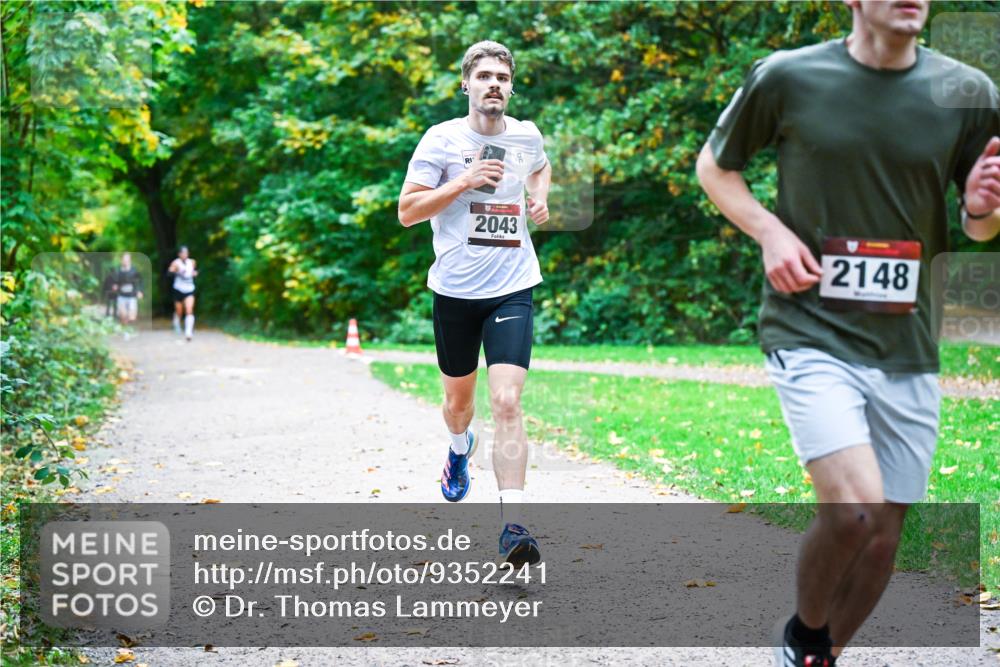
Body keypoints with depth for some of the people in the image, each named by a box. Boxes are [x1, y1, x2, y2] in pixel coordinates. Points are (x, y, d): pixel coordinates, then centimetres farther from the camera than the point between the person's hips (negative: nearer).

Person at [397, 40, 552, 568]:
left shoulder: (527, 136, 5)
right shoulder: (442, 139, -5)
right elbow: (407, 211, -7)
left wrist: (541, 198, 8)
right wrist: (463, 182, -17)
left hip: (512, 289, 0)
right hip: (455, 289, 0)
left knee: (506, 403, -15)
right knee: (458, 398, 17)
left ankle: (512, 526, -19)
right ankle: (460, 447, 55)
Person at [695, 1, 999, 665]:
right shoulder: (788, 77, -5)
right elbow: (714, 165, 10)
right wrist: (770, 231, -7)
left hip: (907, 348, 4)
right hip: (812, 333, -4)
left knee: (883, 534, 6)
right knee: (853, 508, -21)